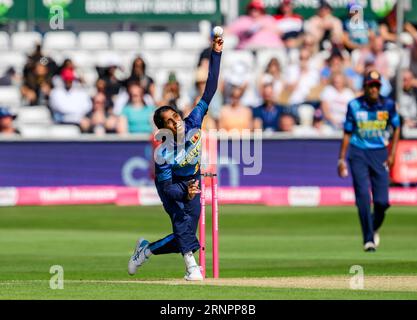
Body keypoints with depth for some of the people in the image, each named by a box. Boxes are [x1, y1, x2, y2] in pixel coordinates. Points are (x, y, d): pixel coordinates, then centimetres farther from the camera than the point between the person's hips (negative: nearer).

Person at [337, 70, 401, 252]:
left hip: (380, 154, 1)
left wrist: (392, 154, 1)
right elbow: (347, 133, 5)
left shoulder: (388, 105, -1)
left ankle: (374, 229, 27)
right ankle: (368, 239, -8)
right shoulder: (354, 106, -2)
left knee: (382, 201, -4)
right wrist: (341, 159, 2)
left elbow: (396, 128, 10)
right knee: (363, 196, -13)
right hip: (358, 154, -1)